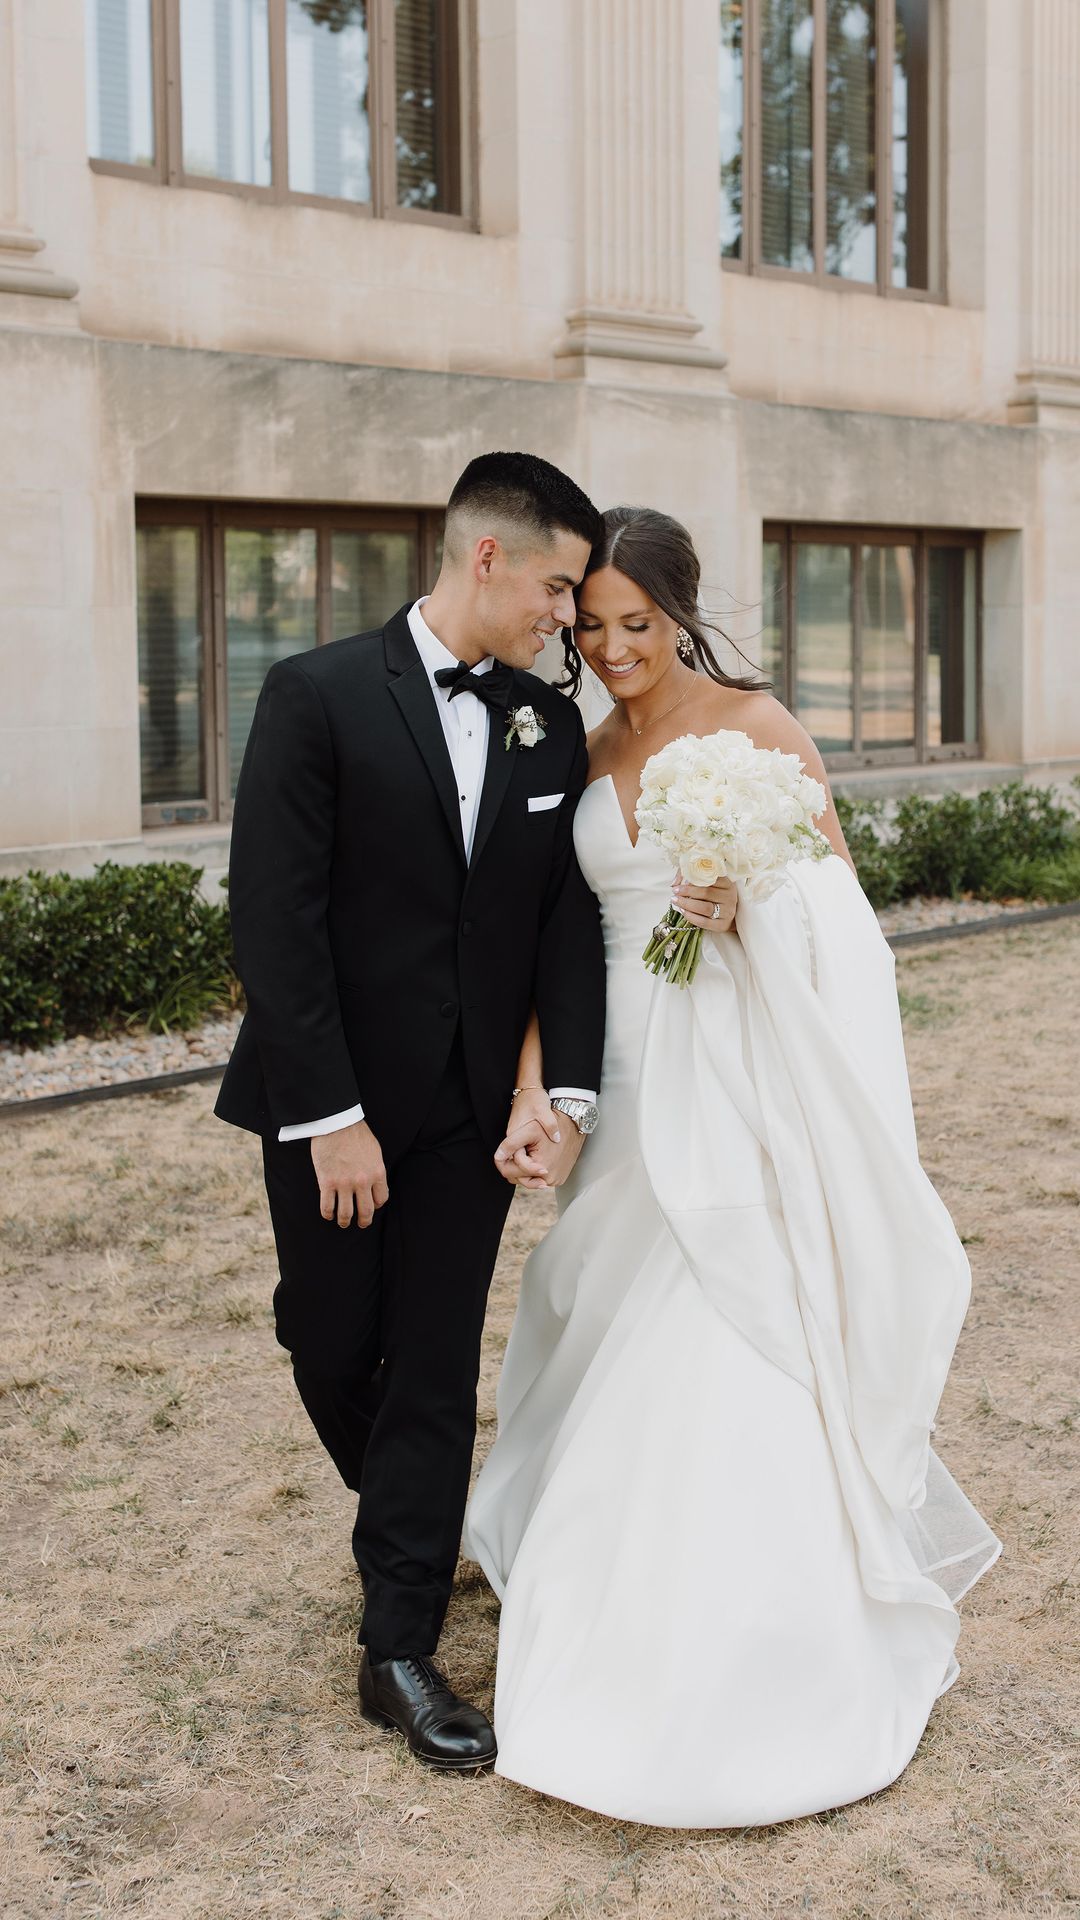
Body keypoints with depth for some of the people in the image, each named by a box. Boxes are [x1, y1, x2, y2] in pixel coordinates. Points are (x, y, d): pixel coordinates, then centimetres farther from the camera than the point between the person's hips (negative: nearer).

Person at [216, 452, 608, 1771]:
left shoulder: (551, 731, 5)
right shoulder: (318, 698, -10)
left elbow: (570, 922, 4)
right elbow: (274, 920, -15)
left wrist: (569, 1087, -10)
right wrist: (330, 1117, -18)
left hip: (473, 1107, 3)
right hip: (333, 1104, -3)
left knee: (436, 1366, 3)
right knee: (333, 1351, 11)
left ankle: (399, 1648, 13)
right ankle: (406, 1520, 42)